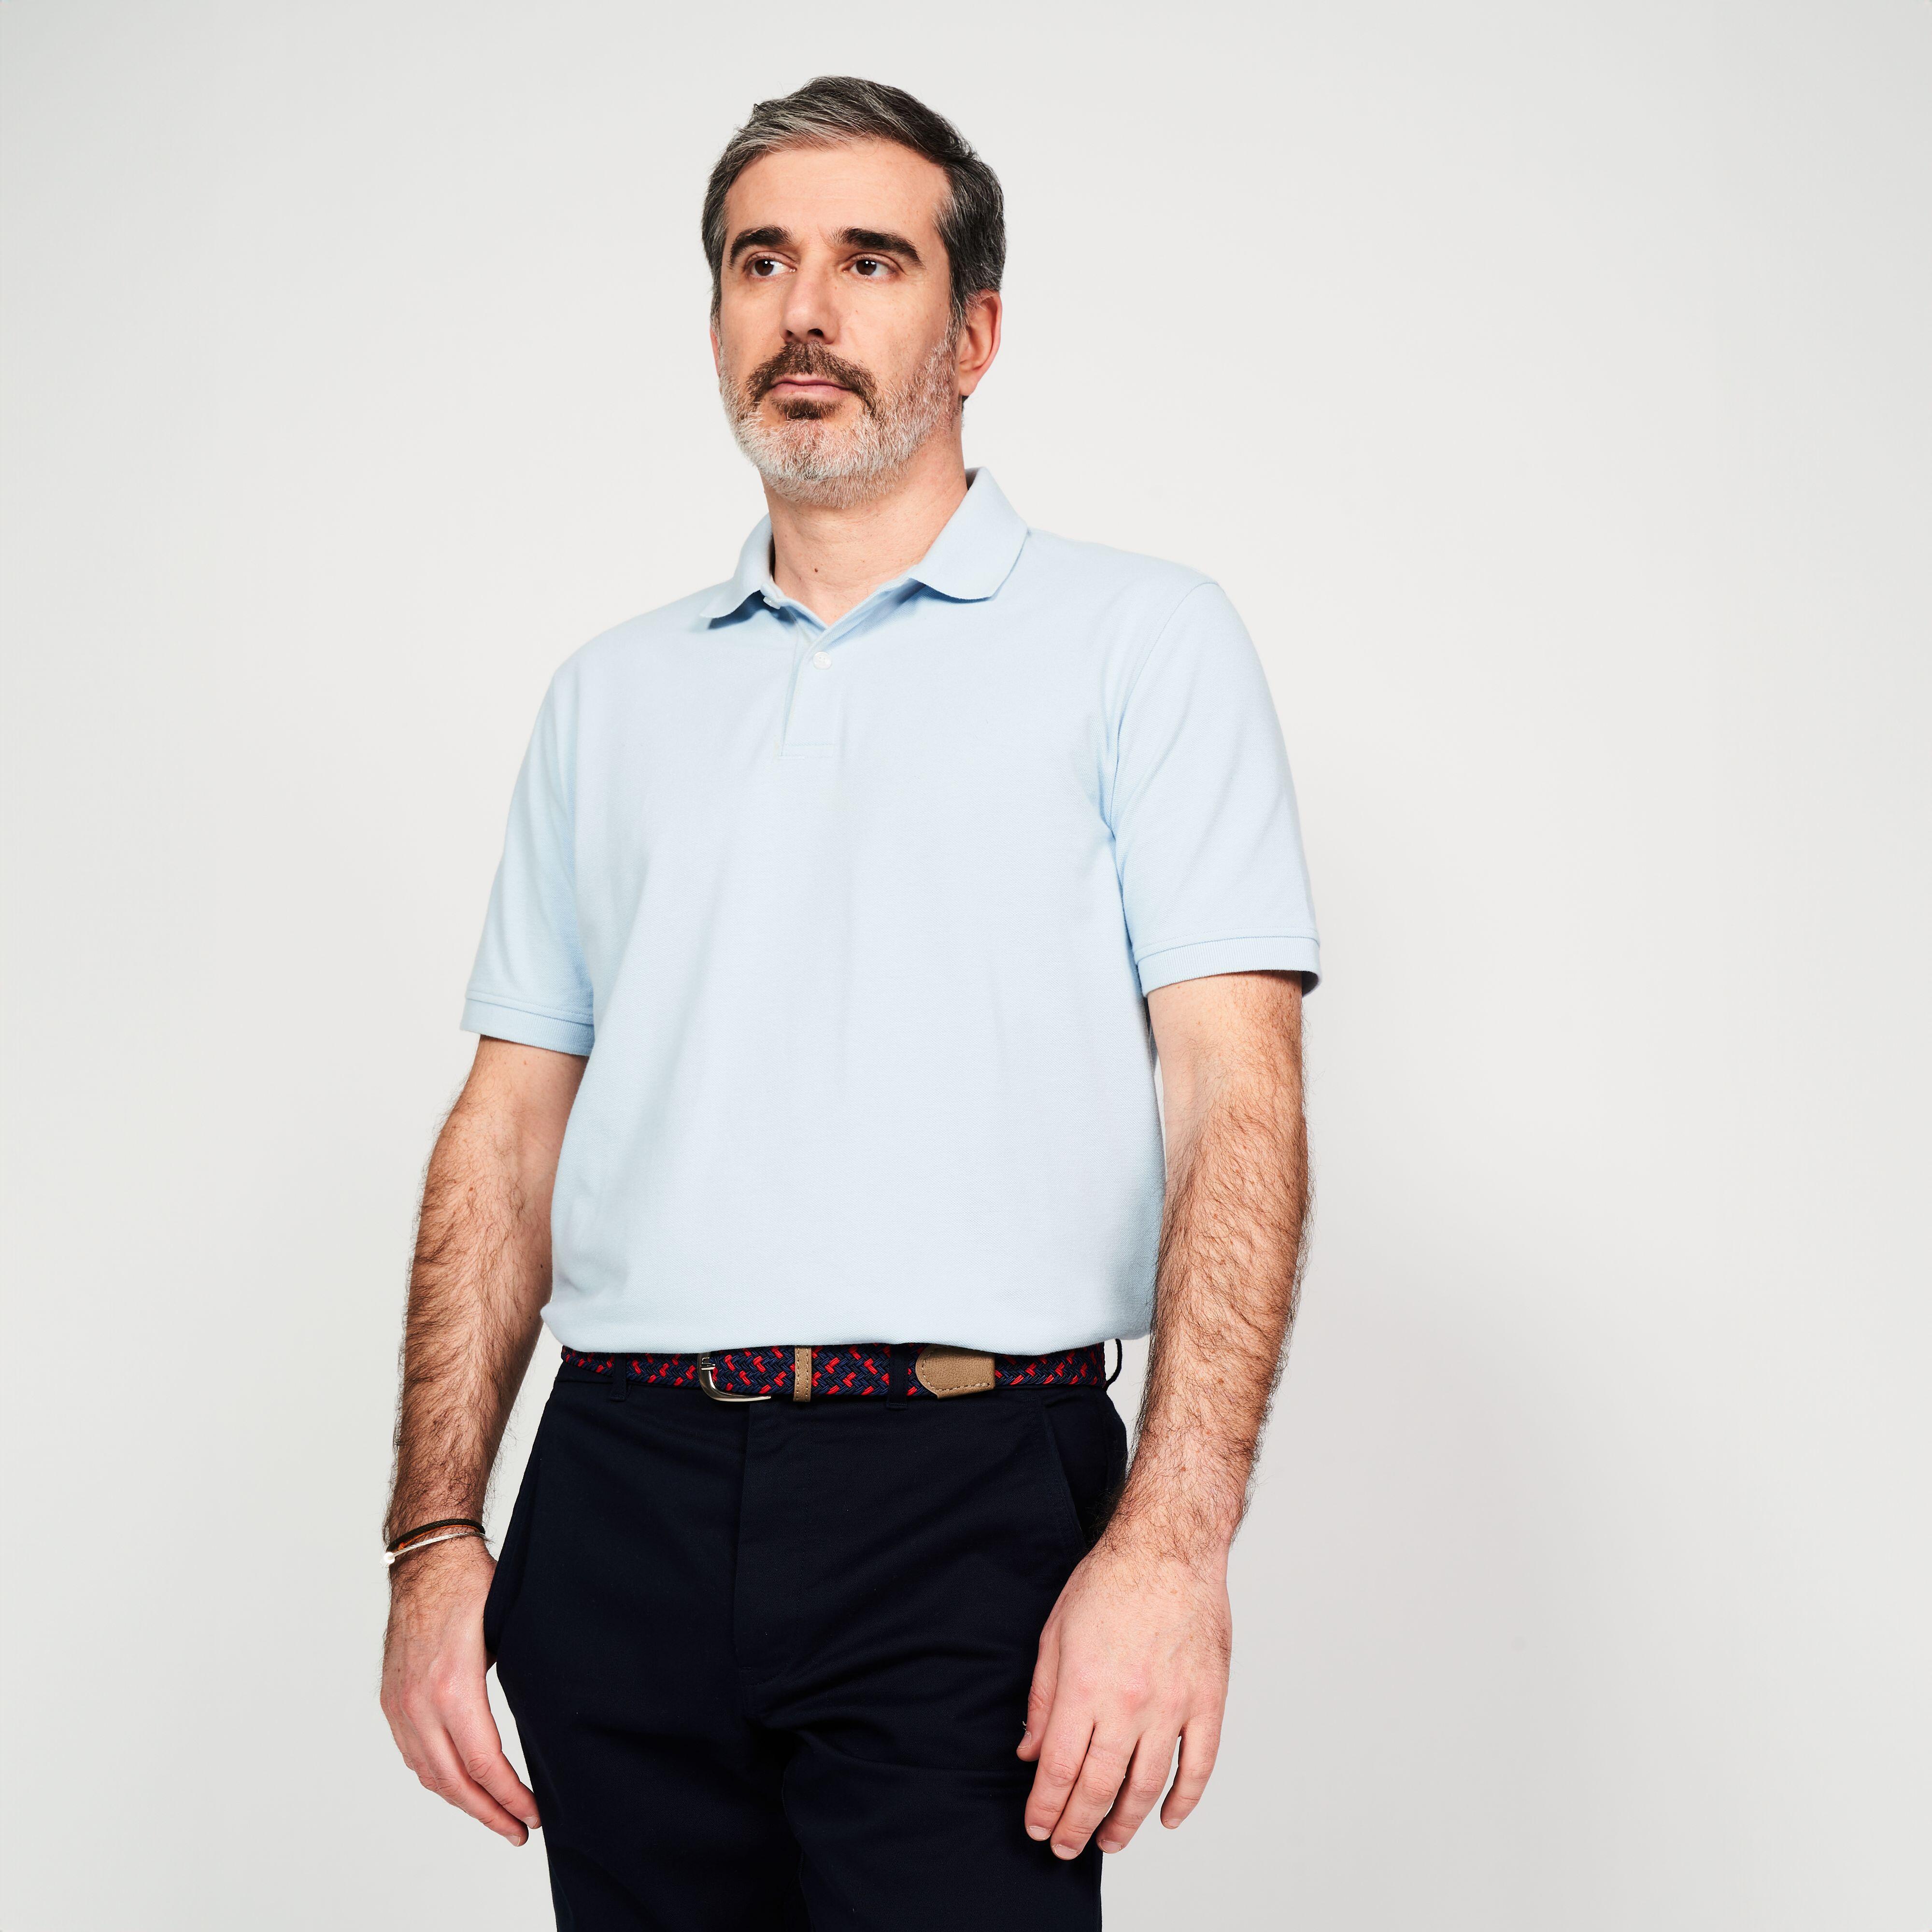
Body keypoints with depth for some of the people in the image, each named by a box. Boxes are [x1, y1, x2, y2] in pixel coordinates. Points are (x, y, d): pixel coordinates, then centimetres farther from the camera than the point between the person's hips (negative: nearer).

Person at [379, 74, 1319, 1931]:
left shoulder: (1143, 639, 4)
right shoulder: (612, 693, 17)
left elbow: (1236, 1097, -5)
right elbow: (510, 1129, 15)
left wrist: (1173, 1539, -17)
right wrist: (435, 1533, 5)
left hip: (969, 1498, -3)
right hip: (620, 1501, 4)